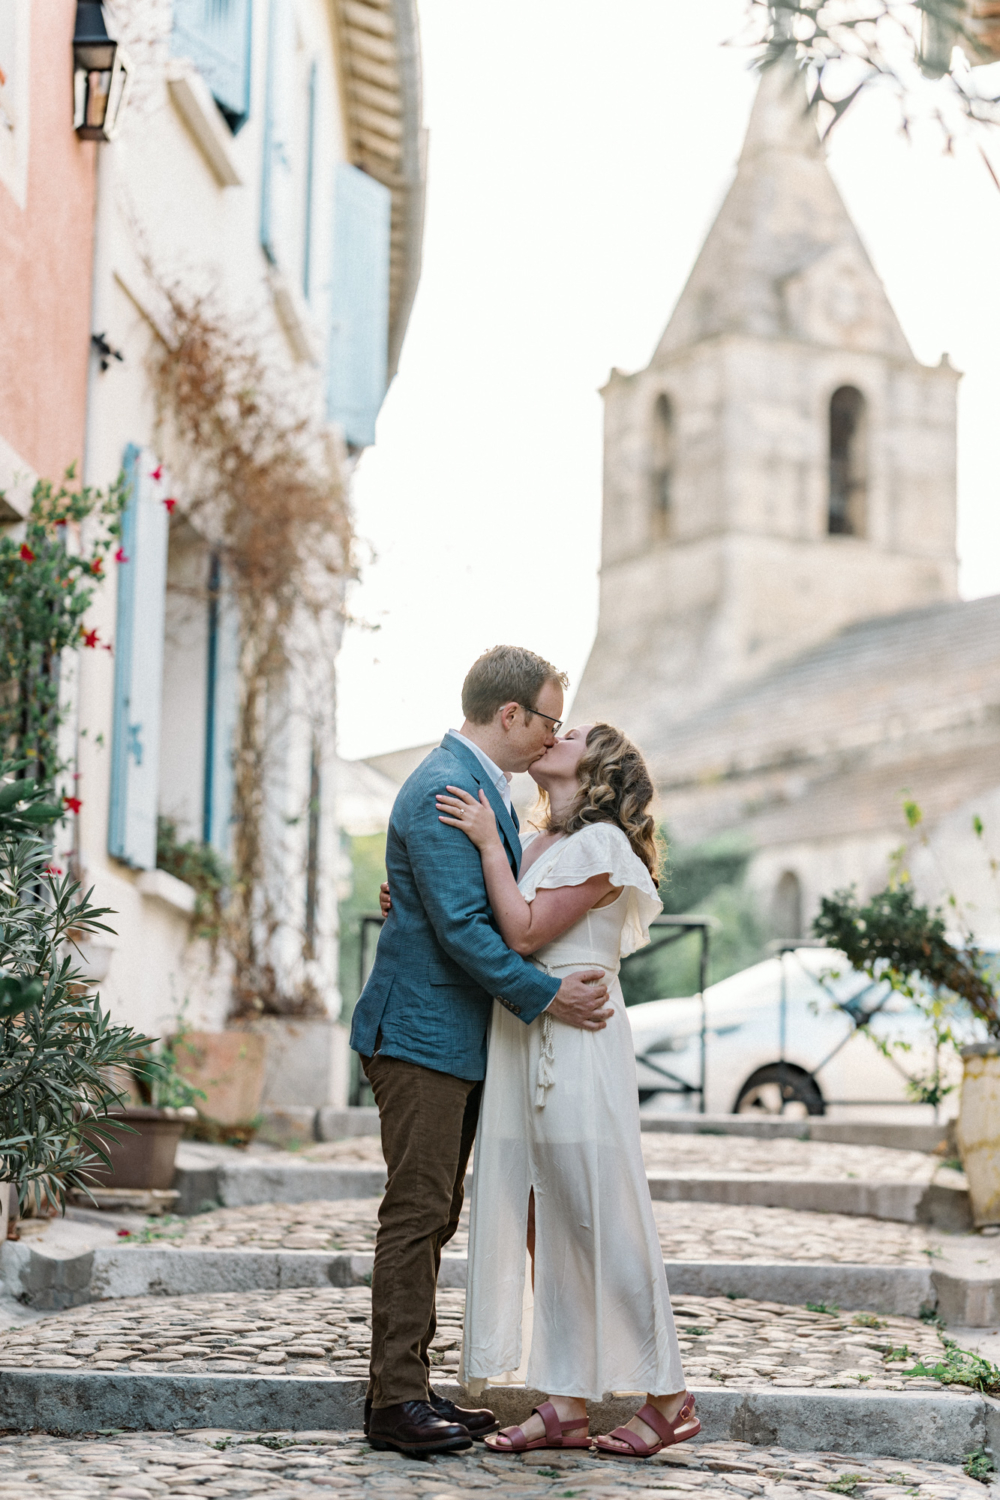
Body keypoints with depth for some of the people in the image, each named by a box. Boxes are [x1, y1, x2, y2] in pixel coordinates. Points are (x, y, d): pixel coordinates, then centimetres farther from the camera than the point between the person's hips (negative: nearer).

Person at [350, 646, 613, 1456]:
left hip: (457, 1039, 10)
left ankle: (411, 1388, 17)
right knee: (416, 1214, -7)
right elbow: (460, 926, -22)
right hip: (423, 1035, -10)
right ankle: (395, 1400, -2)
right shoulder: (443, 791, -17)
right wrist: (544, 993, -20)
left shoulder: (481, 785, 16)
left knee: (434, 1217, 12)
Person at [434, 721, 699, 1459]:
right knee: (543, 1226, 6)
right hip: (523, 1046, 8)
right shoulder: (534, 845, 18)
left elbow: (527, 934, -15)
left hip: (578, 1046, -8)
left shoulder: (598, 844, -7)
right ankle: (566, 1406, 11)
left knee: (599, 1219, -4)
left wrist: (488, 843, -12)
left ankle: (669, 1400, 6)